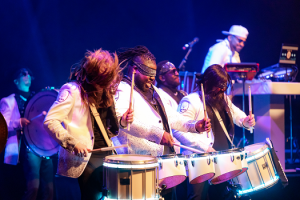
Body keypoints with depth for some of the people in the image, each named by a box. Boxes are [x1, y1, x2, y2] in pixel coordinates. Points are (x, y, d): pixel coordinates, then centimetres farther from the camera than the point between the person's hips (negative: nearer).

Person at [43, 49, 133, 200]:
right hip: (86, 155, -7)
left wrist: (122, 121, 0)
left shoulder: (106, 91, 12)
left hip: (107, 153, 8)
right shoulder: (73, 91, -13)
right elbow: (49, 121, -18)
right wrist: (72, 143, -24)